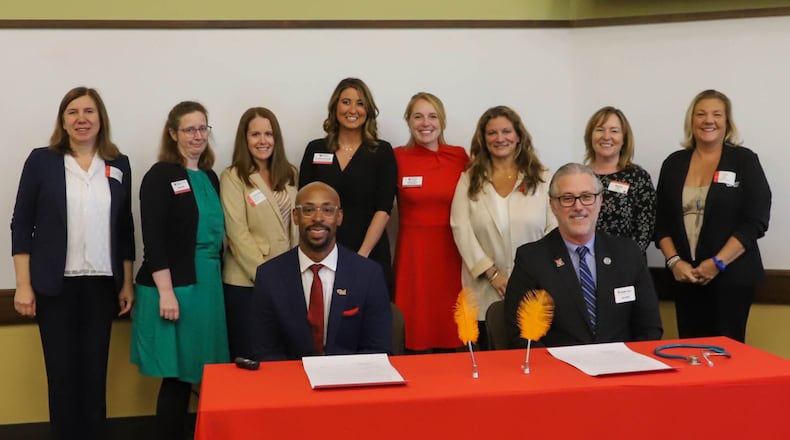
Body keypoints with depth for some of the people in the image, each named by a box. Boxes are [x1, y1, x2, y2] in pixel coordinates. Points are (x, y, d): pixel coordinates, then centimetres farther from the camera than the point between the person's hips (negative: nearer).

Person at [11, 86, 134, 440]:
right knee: (62, 373, 5)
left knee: (95, 374, 7)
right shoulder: (41, 160, -1)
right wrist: (23, 286, -7)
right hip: (55, 286, -2)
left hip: (101, 285, 2)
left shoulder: (118, 165, 6)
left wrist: (127, 284, 7)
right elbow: (21, 225, -1)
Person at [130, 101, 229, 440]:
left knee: (203, 374, 11)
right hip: (174, 288, -6)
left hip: (207, 286, 7)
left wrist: (215, 278, 12)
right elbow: (153, 239, -14)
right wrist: (166, 292, -19)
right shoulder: (160, 176, -8)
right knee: (178, 377, -1)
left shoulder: (210, 177, 13)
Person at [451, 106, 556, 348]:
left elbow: (555, 229, 2)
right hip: (486, 292, 1)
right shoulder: (469, 180, 8)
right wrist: (492, 274, -9)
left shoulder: (543, 179, 7)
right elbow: (461, 229, -1)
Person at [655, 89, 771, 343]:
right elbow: (661, 221, 9)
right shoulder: (674, 163, 9)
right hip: (685, 276, 3)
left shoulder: (744, 161, 0)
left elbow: (755, 221, -7)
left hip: (732, 275, -3)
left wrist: (718, 263, -14)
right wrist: (673, 261, -6)